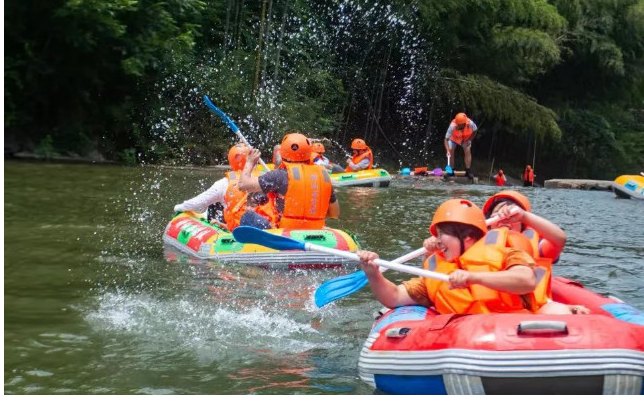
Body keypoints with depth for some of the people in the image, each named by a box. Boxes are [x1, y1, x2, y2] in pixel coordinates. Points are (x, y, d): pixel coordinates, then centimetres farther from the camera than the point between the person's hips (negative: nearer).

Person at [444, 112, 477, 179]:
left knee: (467, 151, -13)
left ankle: (468, 171, -4)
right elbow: (446, 139, -38)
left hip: (466, 138, 1)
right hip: (454, 138, -1)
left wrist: (470, 140, -22)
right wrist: (448, 150, -50)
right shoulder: (452, 126, -42)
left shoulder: (470, 124, -37)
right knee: (451, 151, -13)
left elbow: (475, 131, -12)